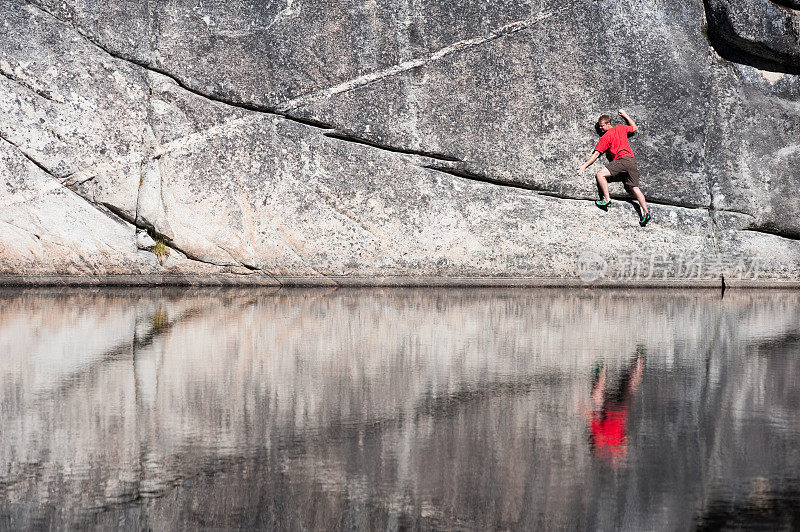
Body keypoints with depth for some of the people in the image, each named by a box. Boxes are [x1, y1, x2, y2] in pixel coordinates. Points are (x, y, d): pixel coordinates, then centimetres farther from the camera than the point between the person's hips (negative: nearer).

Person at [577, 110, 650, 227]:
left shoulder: (605, 137, 2)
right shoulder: (621, 128, 19)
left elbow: (596, 154, 0)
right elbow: (635, 128, 38)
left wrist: (585, 165, 2)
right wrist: (625, 115, 44)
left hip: (623, 160, -7)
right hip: (632, 161, 7)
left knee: (600, 174, -11)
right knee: (634, 188, 7)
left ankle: (607, 200, -19)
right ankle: (645, 212, -2)